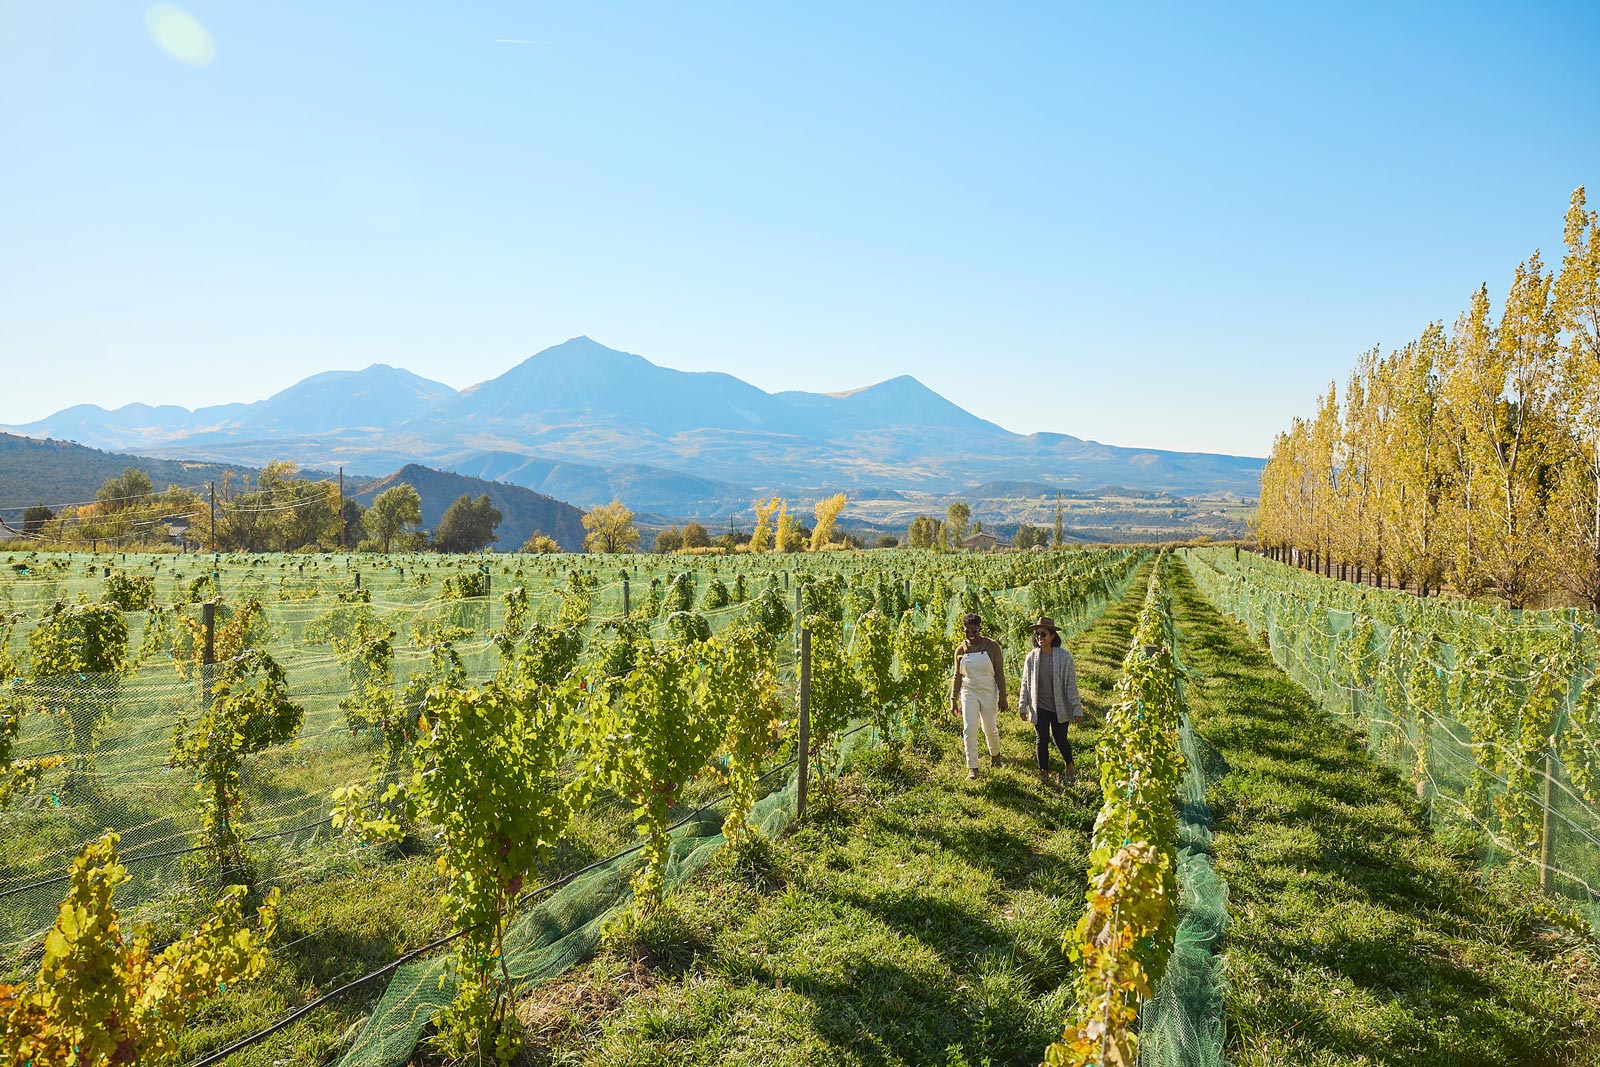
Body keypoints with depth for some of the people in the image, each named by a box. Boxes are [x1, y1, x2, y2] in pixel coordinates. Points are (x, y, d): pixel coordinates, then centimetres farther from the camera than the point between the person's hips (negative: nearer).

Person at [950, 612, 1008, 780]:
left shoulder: (992, 646, -8)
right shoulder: (960, 650, -1)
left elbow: (1000, 673, -5)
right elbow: (957, 676, 6)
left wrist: (1002, 697, -7)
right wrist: (953, 700, 3)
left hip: (989, 693, -1)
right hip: (969, 692, 1)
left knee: (990, 729, 9)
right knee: (969, 728, -11)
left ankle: (995, 754, 41)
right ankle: (972, 767, -4)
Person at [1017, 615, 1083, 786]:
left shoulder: (1064, 656, -11)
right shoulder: (1032, 657, -3)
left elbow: (1071, 684, -7)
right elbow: (1026, 684, 6)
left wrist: (1077, 708, -7)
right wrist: (1022, 706, 7)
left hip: (1059, 708, -2)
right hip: (1039, 708, 2)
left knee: (1060, 740, 6)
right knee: (1042, 740, 8)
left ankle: (1070, 768, 32)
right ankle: (1043, 772, 25)